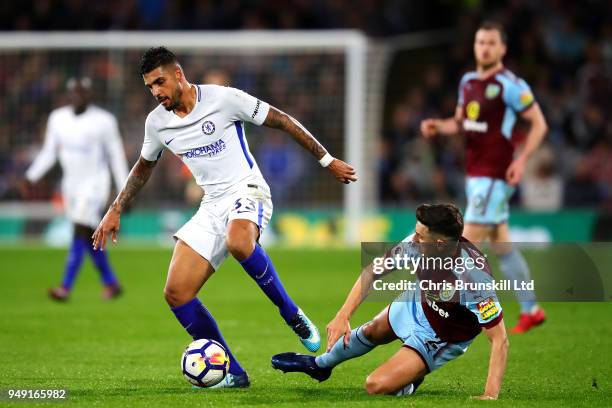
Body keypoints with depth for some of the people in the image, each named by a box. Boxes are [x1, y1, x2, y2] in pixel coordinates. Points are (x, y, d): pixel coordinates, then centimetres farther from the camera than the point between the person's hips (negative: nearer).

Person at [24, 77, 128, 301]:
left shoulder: (103, 121, -7)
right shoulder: (58, 118, 6)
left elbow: (116, 156, -2)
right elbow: (49, 153, 13)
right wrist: (31, 176, 2)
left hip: (94, 184, -5)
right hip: (71, 185, 5)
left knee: (80, 231, -17)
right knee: (89, 237, 9)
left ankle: (66, 287, -22)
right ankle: (111, 283, 23)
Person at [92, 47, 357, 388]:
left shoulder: (223, 99, -11)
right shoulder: (157, 123, 5)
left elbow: (282, 121, -5)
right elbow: (144, 168, 25)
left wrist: (327, 160, -3)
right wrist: (116, 211, 20)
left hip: (248, 192, -6)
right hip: (213, 205, 6)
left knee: (238, 242, -42)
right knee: (176, 293, -8)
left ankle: (293, 316, -22)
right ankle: (233, 374, 0)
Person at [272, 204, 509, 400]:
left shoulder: (474, 278, -43)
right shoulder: (417, 245, -26)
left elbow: (499, 339, -39)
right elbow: (373, 271, -12)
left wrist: (490, 396, -46)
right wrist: (343, 316, -19)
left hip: (442, 338, -6)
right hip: (418, 304, 6)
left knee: (376, 386, -14)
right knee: (371, 332, 29)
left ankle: (409, 383, 21)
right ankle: (320, 364, 59)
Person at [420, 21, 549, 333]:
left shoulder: (510, 85, -11)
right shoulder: (467, 81, 12)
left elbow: (539, 123, -8)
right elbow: (460, 122, 22)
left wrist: (522, 159, -17)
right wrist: (438, 126, 1)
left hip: (494, 175, -8)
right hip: (474, 174, 8)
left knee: (469, 241, -10)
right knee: (501, 246, 12)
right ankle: (531, 310, 21)